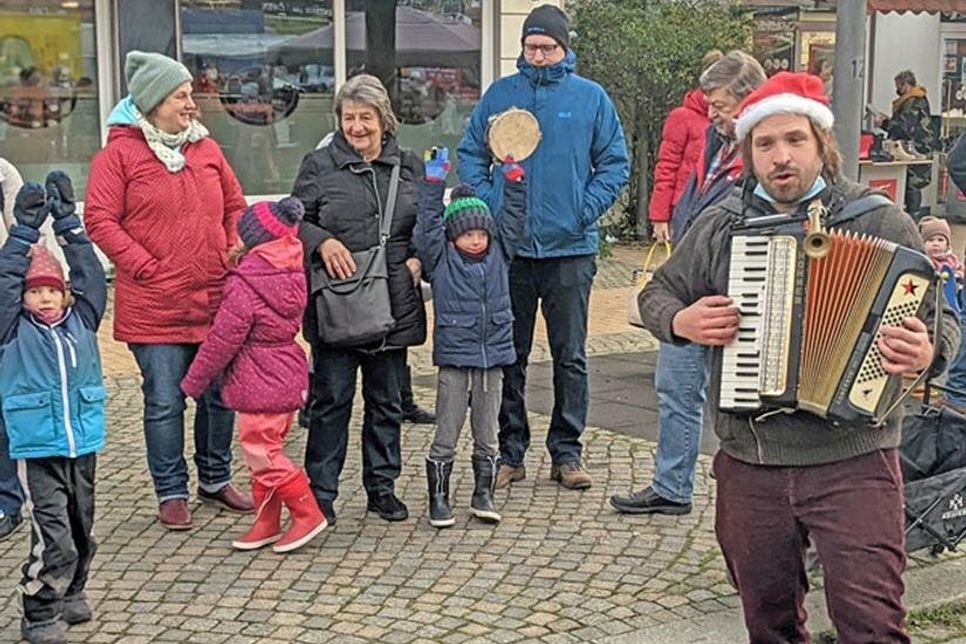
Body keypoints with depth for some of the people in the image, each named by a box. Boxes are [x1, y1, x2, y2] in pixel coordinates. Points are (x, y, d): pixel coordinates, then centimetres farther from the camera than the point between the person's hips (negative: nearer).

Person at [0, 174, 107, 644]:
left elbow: (91, 276, 0)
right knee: (53, 539, -10)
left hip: (82, 445, 4)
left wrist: (69, 225, -3)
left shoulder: (82, 321, 6)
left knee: (82, 531, 16)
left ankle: (70, 595, 37)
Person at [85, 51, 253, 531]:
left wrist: (235, 253, 3)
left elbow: (235, 206, 18)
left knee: (220, 395, 13)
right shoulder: (120, 153, -5)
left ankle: (216, 479, 30)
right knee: (165, 403, 2)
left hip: (216, 299, 5)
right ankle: (171, 493, 16)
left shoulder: (206, 148, 10)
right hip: (154, 306, -5)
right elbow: (100, 220, -8)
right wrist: (145, 266, -13)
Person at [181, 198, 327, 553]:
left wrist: (193, 381, -3)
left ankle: (307, 513, 2)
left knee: (260, 452, -1)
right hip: (288, 379, 9)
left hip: (260, 385, -9)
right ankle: (266, 522, 23)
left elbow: (222, 340, -15)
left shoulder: (245, 285, -19)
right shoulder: (292, 273, 5)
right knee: (264, 450, 16)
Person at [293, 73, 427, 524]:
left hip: (392, 304, 3)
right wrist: (322, 242, -15)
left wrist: (419, 258, 1)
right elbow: (295, 221, 4)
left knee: (386, 399, 12)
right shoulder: (320, 165, 1)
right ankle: (320, 492, 11)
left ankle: (382, 487, 24)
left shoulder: (409, 166, 10)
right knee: (331, 398, 1)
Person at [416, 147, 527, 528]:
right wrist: (434, 181, -9)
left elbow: (514, 218, 10)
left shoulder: (499, 254, 9)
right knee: (446, 435, 2)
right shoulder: (441, 260, 0)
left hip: (493, 357, 3)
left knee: (488, 435, 11)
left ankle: (483, 495, 22)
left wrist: (513, 175, 4)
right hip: (454, 357, -3)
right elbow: (429, 223, -6)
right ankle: (438, 499, 10)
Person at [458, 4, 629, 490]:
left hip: (570, 249, 0)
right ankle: (509, 451, 17)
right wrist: (489, 206, -4)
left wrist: (585, 210, -6)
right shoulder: (499, 95, 5)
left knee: (570, 356, 6)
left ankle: (567, 451, 17)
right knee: (508, 355, 7)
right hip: (510, 248, 1)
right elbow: (470, 156, 9)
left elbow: (614, 164, 5)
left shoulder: (591, 97, 3)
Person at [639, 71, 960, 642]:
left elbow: (942, 318, 2)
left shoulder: (880, 220, -2)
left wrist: (927, 352, -21)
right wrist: (681, 321, -6)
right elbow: (657, 295, 17)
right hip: (749, 465, 3)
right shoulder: (721, 225, 6)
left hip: (853, 463, -3)